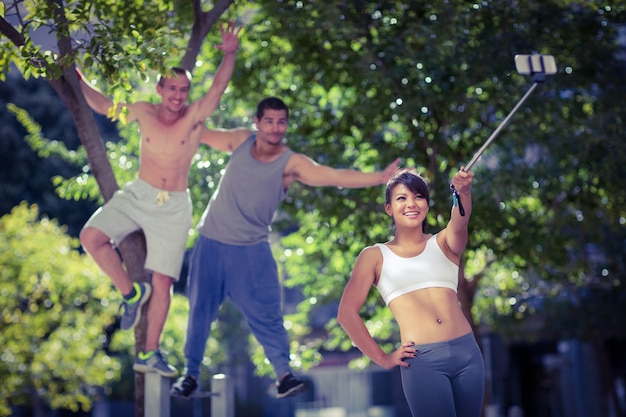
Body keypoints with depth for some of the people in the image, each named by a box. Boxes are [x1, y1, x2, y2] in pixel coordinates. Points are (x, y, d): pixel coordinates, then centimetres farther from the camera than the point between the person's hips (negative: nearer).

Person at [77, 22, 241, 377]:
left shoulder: (195, 117, -7)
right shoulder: (144, 112, 1)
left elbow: (218, 88, -24)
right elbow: (103, 105, 16)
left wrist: (230, 55, -38)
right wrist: (76, 79, 12)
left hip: (174, 207, -2)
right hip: (138, 195, 2)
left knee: (163, 282, 0)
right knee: (91, 236, -22)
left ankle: (149, 354, 10)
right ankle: (131, 292, -1)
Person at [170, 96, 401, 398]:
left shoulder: (291, 163, -12)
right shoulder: (240, 140, -1)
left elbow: (337, 176, -23)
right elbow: (201, 133, 15)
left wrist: (379, 177, -34)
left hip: (251, 249, -2)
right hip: (211, 243, 3)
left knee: (265, 312, -8)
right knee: (199, 309, 8)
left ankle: (284, 374, -1)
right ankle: (190, 372, 21)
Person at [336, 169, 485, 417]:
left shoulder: (444, 244, 12)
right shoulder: (375, 256, 7)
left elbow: (459, 222, -11)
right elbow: (346, 313, 3)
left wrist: (463, 192, -32)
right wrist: (382, 359, -1)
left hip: (467, 352, 3)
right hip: (422, 360, -3)